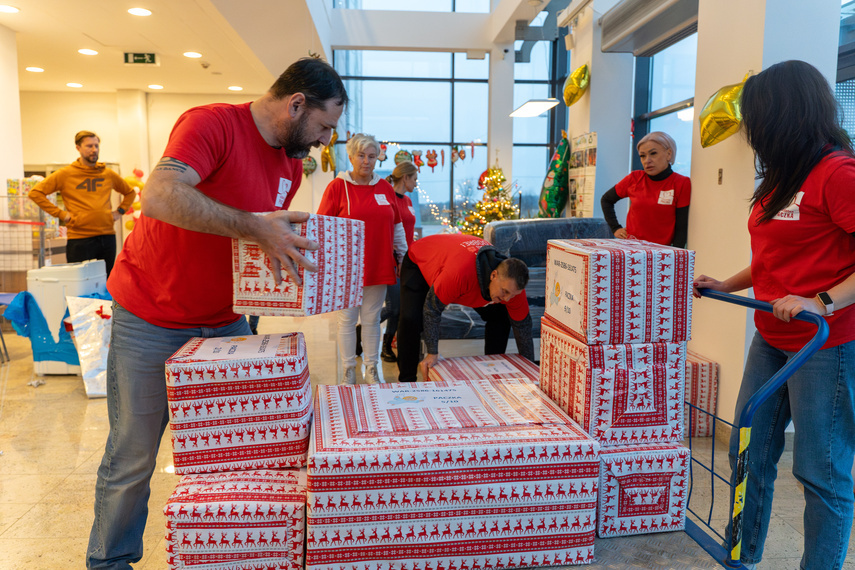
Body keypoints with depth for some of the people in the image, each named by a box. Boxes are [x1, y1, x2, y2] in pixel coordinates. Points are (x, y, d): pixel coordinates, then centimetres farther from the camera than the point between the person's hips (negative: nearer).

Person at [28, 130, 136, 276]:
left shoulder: (108, 174, 10)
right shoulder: (66, 174, 0)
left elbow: (130, 192, 25)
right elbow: (35, 193, -4)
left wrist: (119, 211, 11)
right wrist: (61, 214, -9)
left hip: (108, 236, 3)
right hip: (80, 238, -3)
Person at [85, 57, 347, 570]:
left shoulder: (292, 164, 6)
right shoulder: (213, 123, -19)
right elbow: (160, 198, -34)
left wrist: (287, 245, -2)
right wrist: (256, 226, -35)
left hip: (226, 318, 7)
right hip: (151, 320, -6)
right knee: (132, 457, 7)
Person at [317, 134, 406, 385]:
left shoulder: (385, 188, 8)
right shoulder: (337, 187, -2)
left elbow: (397, 226, 16)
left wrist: (401, 256, 17)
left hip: (379, 266, 3)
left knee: (372, 319, 10)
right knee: (347, 319, 6)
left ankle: (372, 370, 20)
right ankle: (349, 371, 17)